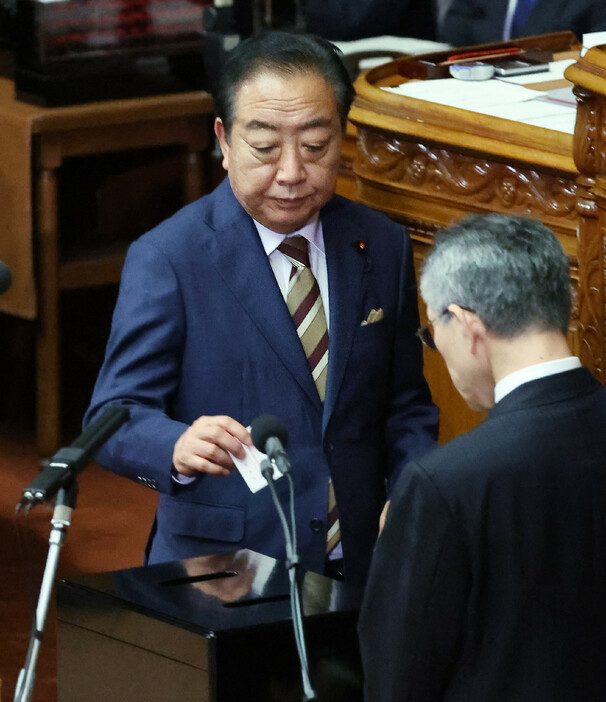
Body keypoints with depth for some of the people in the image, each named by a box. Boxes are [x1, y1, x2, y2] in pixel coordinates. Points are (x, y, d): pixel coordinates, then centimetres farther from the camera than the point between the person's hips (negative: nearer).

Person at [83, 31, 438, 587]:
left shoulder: (383, 247, 10)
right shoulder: (166, 259, -4)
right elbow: (114, 416, -8)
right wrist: (180, 447, -30)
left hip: (359, 566, 4)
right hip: (219, 577, -4)